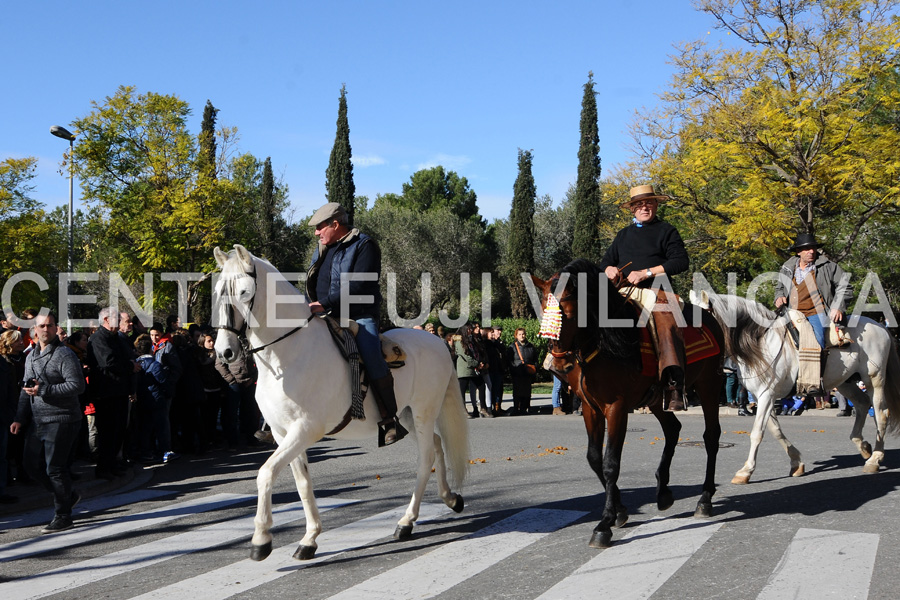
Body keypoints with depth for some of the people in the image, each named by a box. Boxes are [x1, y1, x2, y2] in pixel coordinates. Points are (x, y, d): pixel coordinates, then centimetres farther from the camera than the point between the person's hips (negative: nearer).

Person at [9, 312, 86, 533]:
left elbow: (77, 385, -19)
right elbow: (26, 391, 21)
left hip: (61, 420, -8)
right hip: (37, 421, 8)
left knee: (55, 468, -5)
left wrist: (44, 390, -22)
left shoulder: (65, 355, -10)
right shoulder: (31, 357, 15)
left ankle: (63, 516, 8)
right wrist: (20, 418, 14)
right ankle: (68, 496, 30)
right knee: (33, 465, 11)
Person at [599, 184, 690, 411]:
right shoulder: (624, 235, 24)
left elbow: (681, 262, -4)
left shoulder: (666, 231, 8)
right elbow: (606, 261, 27)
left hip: (655, 291, -5)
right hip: (624, 293, 5)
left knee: (666, 326, -28)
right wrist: (610, 270, 1)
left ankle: (674, 388, -36)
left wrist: (646, 272, -12)